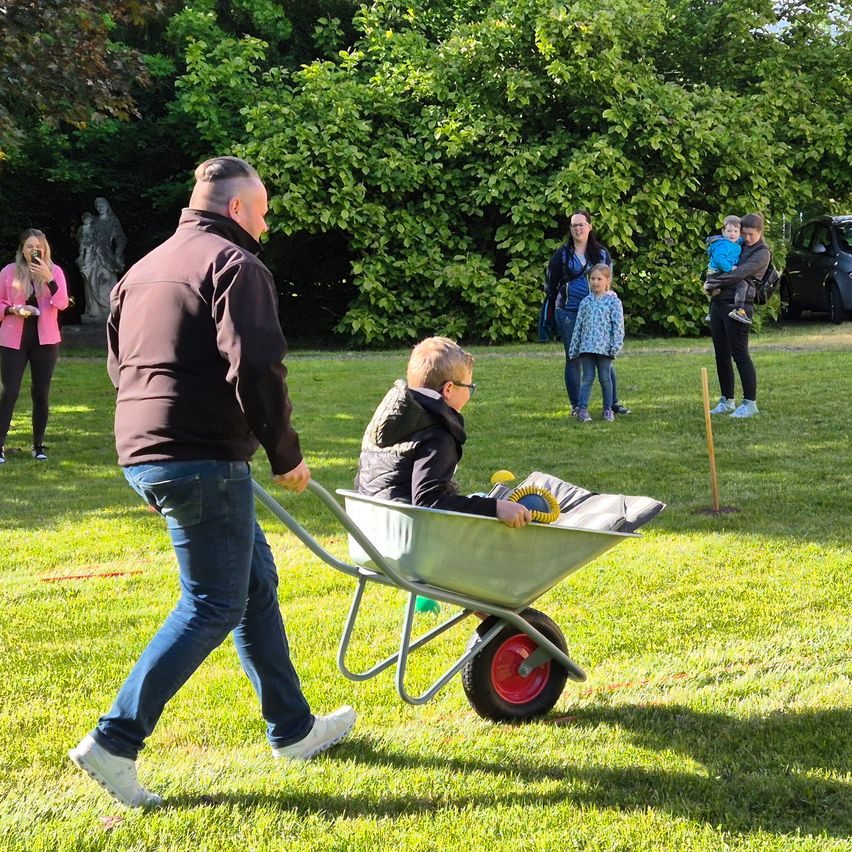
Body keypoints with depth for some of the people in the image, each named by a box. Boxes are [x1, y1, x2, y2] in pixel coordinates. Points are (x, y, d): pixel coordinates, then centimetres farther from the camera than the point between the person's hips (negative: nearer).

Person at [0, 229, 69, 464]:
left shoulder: (54, 271, 2)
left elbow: (62, 304, -10)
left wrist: (48, 278, -22)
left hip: (45, 340, 1)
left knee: (41, 393, 5)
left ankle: (38, 445, 15)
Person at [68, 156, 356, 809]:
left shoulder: (144, 269, 20)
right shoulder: (235, 264, -8)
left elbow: (122, 363, 26)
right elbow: (255, 368, -19)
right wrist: (285, 454, -9)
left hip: (142, 453, 10)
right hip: (203, 458, -10)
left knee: (257, 583, 17)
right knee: (215, 606, -3)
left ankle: (292, 730, 26)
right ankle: (115, 743, -5)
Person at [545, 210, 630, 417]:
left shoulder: (601, 253, 8)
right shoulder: (563, 253, 2)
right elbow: (550, 284, 5)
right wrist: (551, 313, 1)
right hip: (568, 312, -1)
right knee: (573, 359, 3)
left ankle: (614, 402, 9)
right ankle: (576, 406, 10)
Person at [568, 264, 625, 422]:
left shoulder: (613, 301, 0)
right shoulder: (586, 302, 11)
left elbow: (618, 325, -4)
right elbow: (578, 326, 14)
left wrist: (616, 345, -13)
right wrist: (573, 348, 12)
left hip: (604, 348, -2)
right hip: (586, 347, 3)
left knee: (605, 378, 4)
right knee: (587, 378, 0)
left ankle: (608, 409, 14)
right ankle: (583, 409, -3)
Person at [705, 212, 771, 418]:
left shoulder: (762, 252, -4)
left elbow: (741, 273, -17)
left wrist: (713, 282, -16)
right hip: (718, 304, 8)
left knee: (739, 353, -8)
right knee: (721, 355, 10)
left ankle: (750, 403, -3)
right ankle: (727, 401, 19)